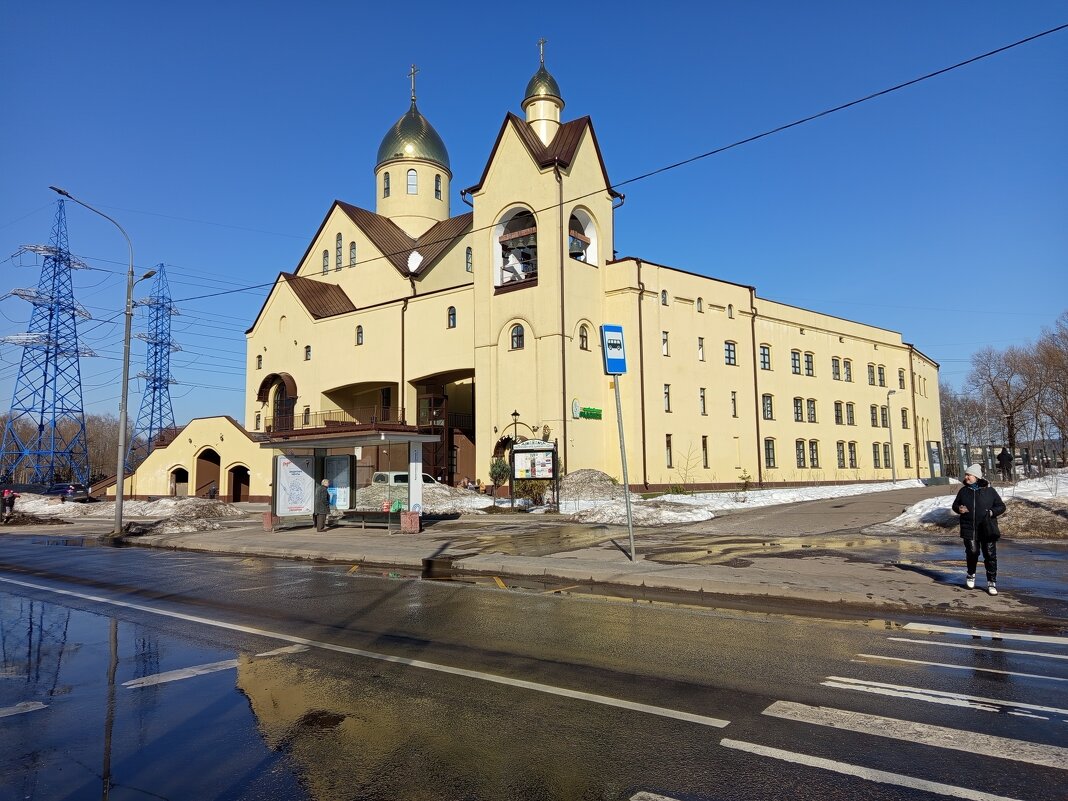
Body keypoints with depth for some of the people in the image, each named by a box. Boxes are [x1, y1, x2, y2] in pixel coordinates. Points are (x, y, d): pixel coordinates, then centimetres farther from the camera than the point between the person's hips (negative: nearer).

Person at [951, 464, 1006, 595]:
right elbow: (955, 505, 17)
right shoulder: (963, 491, 6)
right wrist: (959, 509, -6)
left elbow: (1001, 506, 4)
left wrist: (991, 512, -14)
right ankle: (971, 575, 28)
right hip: (969, 530, 2)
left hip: (987, 529, -2)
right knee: (972, 553, 3)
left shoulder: (989, 490, -1)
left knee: (990, 556, -1)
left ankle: (992, 582, 10)